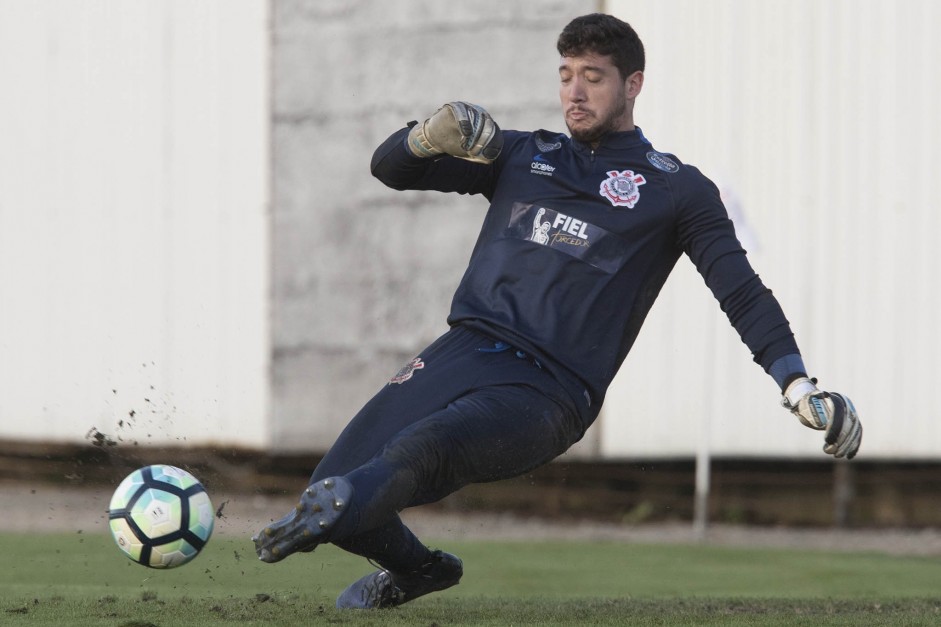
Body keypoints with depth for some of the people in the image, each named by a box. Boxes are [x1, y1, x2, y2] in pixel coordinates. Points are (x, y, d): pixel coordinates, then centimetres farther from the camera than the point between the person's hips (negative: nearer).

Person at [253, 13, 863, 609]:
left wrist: (798, 382, -9)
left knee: (420, 451, -34)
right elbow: (389, 167, 20)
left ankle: (332, 512, -61)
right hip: (464, 353, 5)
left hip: (547, 397, -5)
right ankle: (416, 569, 19)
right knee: (336, 480, -9)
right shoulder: (521, 155, 23)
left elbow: (742, 291, 6)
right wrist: (433, 136, -5)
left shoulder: (676, 189, 12)